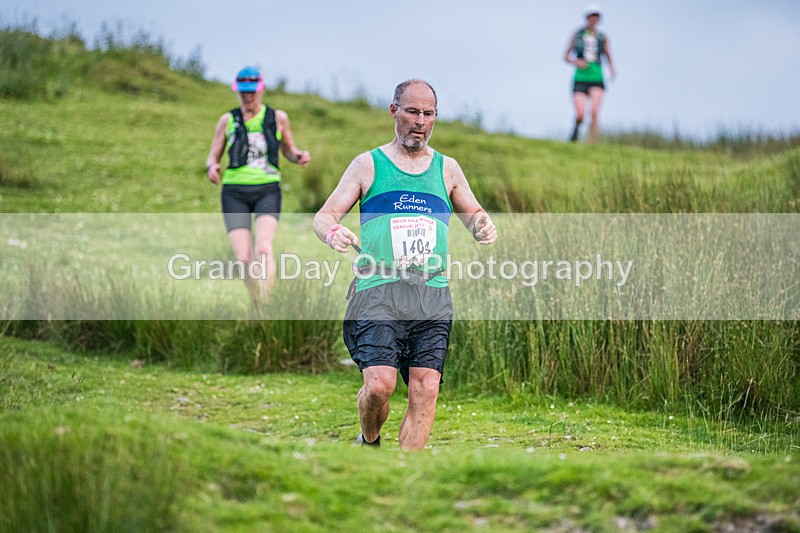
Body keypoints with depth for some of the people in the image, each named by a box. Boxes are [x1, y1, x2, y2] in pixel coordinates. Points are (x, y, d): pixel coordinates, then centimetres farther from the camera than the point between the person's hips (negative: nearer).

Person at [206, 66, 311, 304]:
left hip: (267, 190, -1)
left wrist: (299, 156, -2)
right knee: (243, 258, -10)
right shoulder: (228, 120, 10)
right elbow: (213, 156, 13)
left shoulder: (277, 117, 9)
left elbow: (288, 150, 22)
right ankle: (256, 301, 16)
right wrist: (212, 167, -10)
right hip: (235, 192, 1)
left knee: (263, 248, -26)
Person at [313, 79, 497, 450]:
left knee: (426, 390, -8)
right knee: (379, 384, -18)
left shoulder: (447, 169, 17)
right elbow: (324, 216, 6)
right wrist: (332, 233, -19)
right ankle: (369, 443, 14)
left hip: (432, 296, 3)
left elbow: (474, 216, 25)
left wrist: (484, 226, -1)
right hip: (379, 292, -3)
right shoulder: (368, 165, 9)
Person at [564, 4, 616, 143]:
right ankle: (576, 127, 26)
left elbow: (608, 57, 17)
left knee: (594, 113, -17)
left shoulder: (602, 37, 8)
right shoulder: (577, 35, 5)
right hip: (580, 79, -1)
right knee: (580, 114, -10)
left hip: (596, 80, 1)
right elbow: (566, 56, 9)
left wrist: (612, 70, -3)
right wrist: (576, 62, -11)